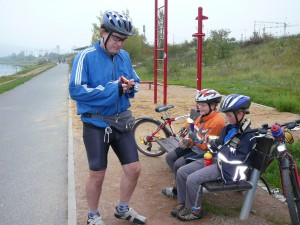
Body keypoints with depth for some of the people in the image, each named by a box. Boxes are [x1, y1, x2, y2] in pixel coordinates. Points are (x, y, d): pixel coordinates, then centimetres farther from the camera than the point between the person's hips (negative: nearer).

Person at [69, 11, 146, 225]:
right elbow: (76, 90, -20)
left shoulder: (125, 56, 5)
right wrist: (114, 89, -23)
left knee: (134, 169, 8)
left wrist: (130, 86, -11)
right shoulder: (86, 56, -13)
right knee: (98, 175, 6)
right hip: (96, 125, -5)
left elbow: (135, 82, 15)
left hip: (121, 123, 5)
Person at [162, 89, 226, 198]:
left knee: (179, 164, -22)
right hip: (195, 148, 9)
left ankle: (179, 191, 4)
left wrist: (195, 140, -27)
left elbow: (207, 145, -21)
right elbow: (195, 136, 11)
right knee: (169, 157, 3)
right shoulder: (202, 117, 5)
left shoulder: (217, 121, -22)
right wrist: (188, 142, -6)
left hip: (205, 153, -9)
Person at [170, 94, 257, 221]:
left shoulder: (248, 135, -16)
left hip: (228, 169, -9)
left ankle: (195, 211, -2)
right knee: (181, 172, -3)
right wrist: (214, 145, -3)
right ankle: (183, 205, 11)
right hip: (216, 159, 9)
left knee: (193, 179, -25)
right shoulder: (229, 127, 9)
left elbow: (237, 160, -21)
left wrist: (220, 148, -14)